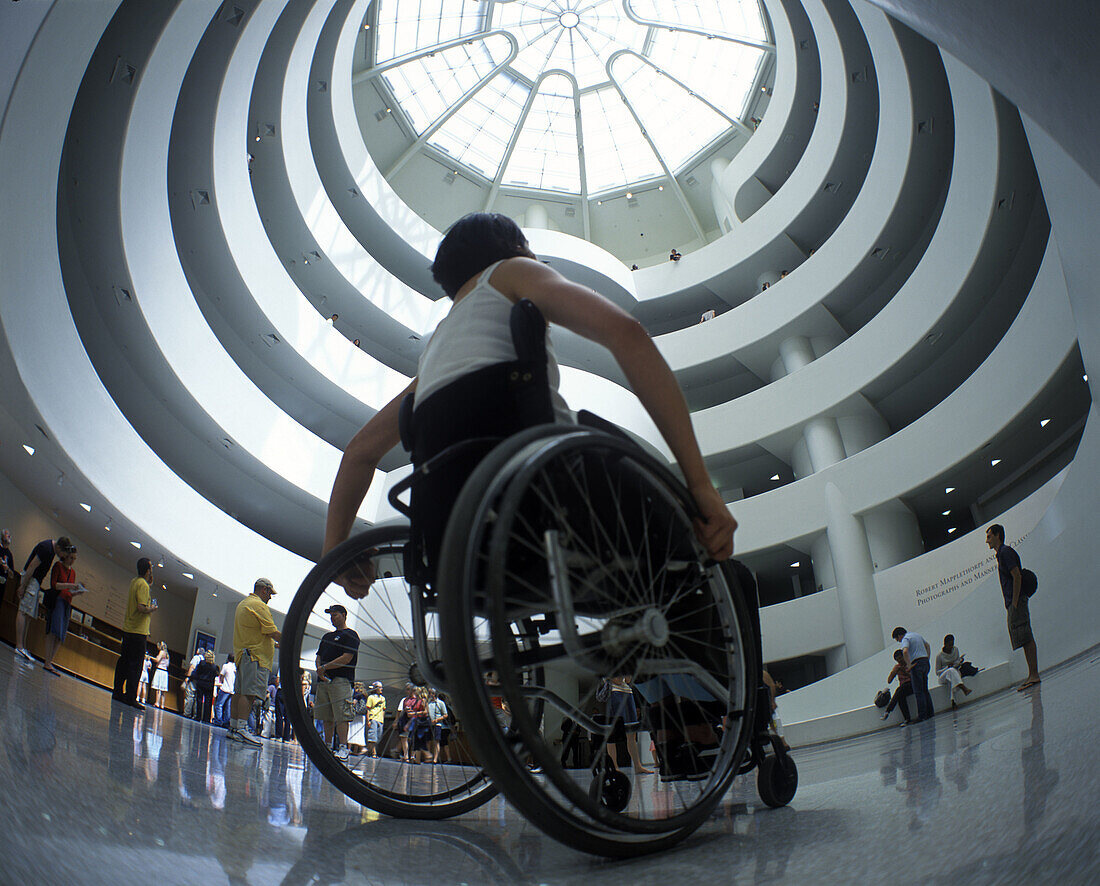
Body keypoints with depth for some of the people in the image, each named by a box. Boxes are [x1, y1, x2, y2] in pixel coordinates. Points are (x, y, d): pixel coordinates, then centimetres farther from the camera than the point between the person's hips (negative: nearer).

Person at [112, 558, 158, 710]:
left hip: (127, 629, 9)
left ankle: (118, 692, 20)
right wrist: (152, 608, -6)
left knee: (124, 661, 14)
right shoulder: (143, 585, -16)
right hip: (138, 631, -9)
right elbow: (142, 608, -25)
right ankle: (130, 697, -4)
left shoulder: (134, 581, 12)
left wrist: (149, 581, 21)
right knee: (135, 665, -5)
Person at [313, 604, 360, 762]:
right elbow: (319, 656, 22)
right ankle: (327, 746, 12)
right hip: (323, 680, 8)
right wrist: (319, 669, -1)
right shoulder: (327, 636, 25)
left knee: (341, 715, -13)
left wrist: (325, 668, -9)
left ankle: (343, 748, -15)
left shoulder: (350, 635, 0)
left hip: (341, 680, -7)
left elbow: (347, 658, -10)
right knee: (327, 716, 7)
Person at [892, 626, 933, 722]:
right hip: (925, 662, 8)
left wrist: (909, 665, -19)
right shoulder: (916, 634, 18)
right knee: (925, 690, 15)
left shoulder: (905, 639, -9)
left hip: (916, 664, -8)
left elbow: (905, 651, -27)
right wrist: (927, 658, 24)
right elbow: (927, 645, 29)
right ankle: (930, 713, 16)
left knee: (918, 692, -5)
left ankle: (922, 716, -6)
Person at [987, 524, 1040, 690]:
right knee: (1025, 639, 10)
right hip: (1013, 603, 10)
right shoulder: (1001, 553, 21)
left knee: (1026, 639, -11)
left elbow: (1017, 576, -17)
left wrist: (1015, 602, -20)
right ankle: (1032, 675, 13)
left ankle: (1034, 675, -12)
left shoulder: (1005, 552, -8)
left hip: (1017, 602, -10)